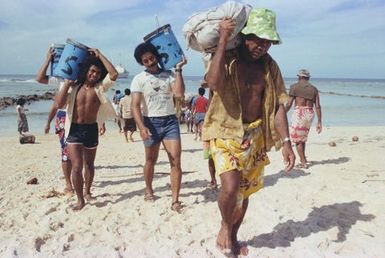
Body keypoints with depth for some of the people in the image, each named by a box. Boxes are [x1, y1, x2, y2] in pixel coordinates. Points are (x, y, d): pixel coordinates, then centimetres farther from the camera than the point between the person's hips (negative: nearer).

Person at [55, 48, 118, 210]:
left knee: (89, 164, 18)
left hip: (91, 130, 2)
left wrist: (99, 55, -11)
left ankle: (87, 191, 40)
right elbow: (59, 104, -11)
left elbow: (114, 74, -16)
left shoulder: (100, 87, 0)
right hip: (74, 130, -1)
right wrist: (66, 84, -11)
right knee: (76, 166, -8)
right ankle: (80, 200, 4)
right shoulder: (73, 86, 0)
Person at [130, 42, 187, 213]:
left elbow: (179, 94, -10)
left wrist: (178, 70, -7)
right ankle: (148, 190, 37)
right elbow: (135, 105, -8)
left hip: (170, 121, 1)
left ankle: (175, 201, -5)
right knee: (151, 161, 12)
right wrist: (141, 127, -22)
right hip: (151, 122, -1)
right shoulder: (139, 79, 1)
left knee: (175, 161, -9)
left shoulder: (169, 75, 7)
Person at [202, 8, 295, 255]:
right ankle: (225, 226, 14)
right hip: (225, 133, -4)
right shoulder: (226, 58, -10)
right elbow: (214, 83, -32)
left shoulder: (269, 66, 1)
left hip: (255, 135, 5)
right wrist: (223, 40, -30)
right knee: (231, 187, -19)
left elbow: (278, 104, -1)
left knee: (245, 191, 13)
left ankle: (233, 236, 36)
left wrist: (286, 142, -9)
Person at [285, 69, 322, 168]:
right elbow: (317, 106, 5)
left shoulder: (294, 86, 0)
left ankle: (303, 162, 0)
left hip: (299, 113, -5)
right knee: (303, 138, 21)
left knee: (297, 139, 3)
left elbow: (289, 104, -6)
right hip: (310, 114, 5)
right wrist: (319, 122, 6)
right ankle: (303, 159, 30)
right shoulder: (314, 89, 12)